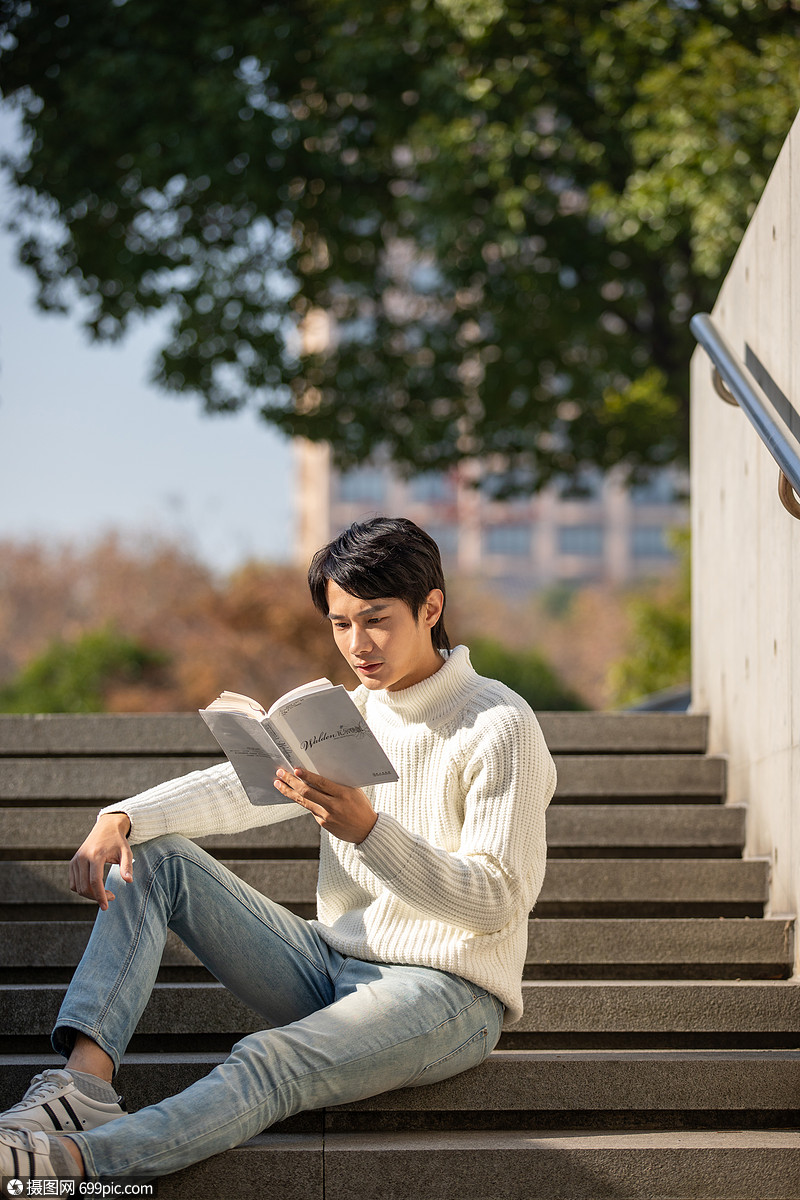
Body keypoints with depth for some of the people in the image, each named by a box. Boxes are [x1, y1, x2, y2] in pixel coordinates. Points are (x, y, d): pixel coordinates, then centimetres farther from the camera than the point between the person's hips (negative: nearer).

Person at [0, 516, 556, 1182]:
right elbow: (233, 789, 1)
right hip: (334, 970, 8)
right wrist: (121, 820, -19)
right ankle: (85, 1080, -23)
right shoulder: (345, 715, 13)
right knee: (154, 858, -4)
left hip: (448, 988, -8)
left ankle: (73, 1158, -55)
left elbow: (495, 902, -18)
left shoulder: (500, 726, -10)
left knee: (271, 1062, -35)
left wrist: (367, 830, -32)